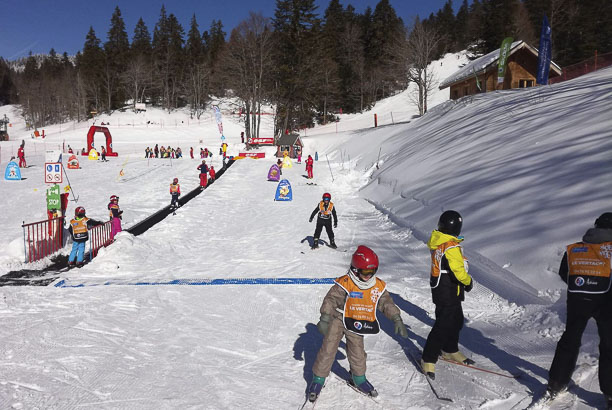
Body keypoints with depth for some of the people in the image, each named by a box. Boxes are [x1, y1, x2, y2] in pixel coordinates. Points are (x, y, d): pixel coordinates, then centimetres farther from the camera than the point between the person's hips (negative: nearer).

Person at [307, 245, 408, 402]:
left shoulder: (378, 286, -5)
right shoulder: (345, 284, -22)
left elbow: (387, 303, 3)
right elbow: (331, 299, -23)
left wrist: (397, 319, -3)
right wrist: (325, 318, -31)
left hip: (357, 325, 4)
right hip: (338, 320, -4)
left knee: (357, 351, 11)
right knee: (328, 349, -1)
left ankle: (358, 378, 36)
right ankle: (318, 379, 14)